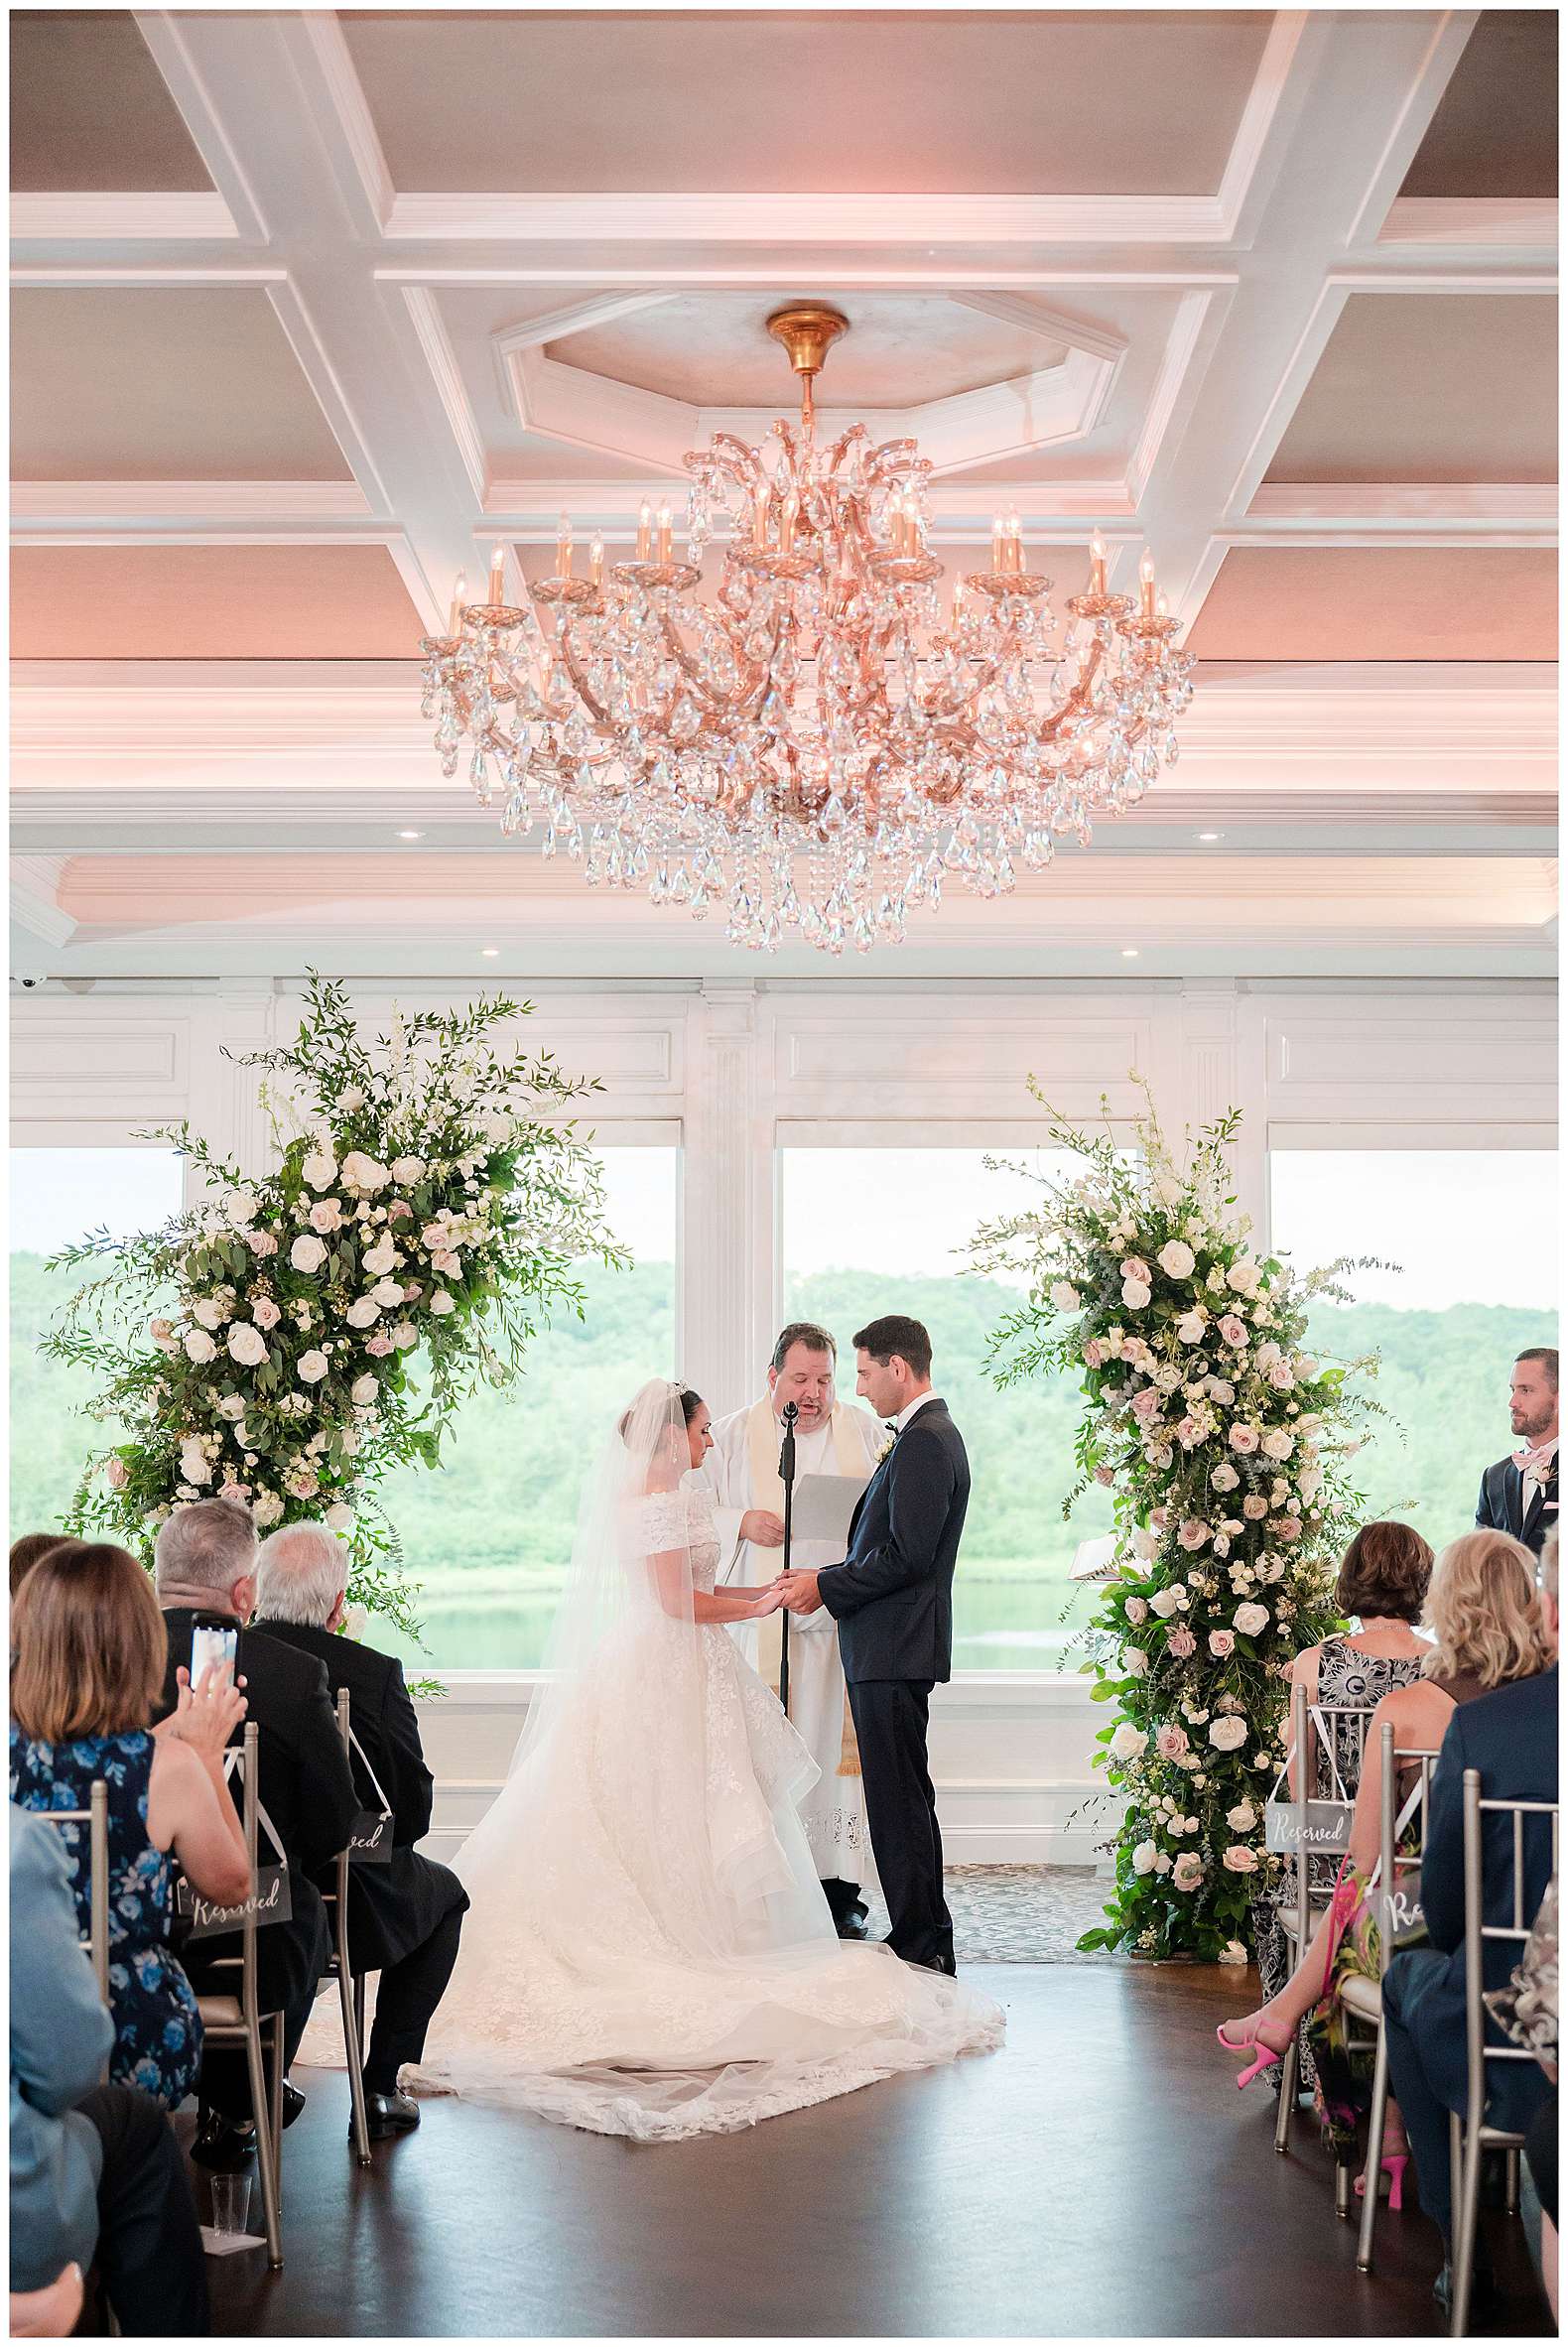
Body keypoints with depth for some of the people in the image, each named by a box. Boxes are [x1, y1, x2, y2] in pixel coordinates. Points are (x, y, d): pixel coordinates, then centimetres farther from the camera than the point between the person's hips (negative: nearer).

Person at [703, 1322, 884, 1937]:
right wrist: (744, 1523, -10)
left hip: (846, 1623, 1)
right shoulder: (733, 1436, 7)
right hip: (765, 1626, -1)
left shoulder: (863, 1431, 11)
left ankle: (841, 1889, 5)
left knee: (841, 1744, -1)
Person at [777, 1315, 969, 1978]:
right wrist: (829, 1579, 10)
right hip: (890, 1649, 11)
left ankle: (921, 1946, 3)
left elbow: (907, 1555, -22)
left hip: (895, 1650, -11)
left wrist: (827, 1586, -12)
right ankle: (921, 1940, 22)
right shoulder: (927, 1434, 17)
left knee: (900, 1800, -4)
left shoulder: (924, 1441, -16)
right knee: (901, 1799, 15)